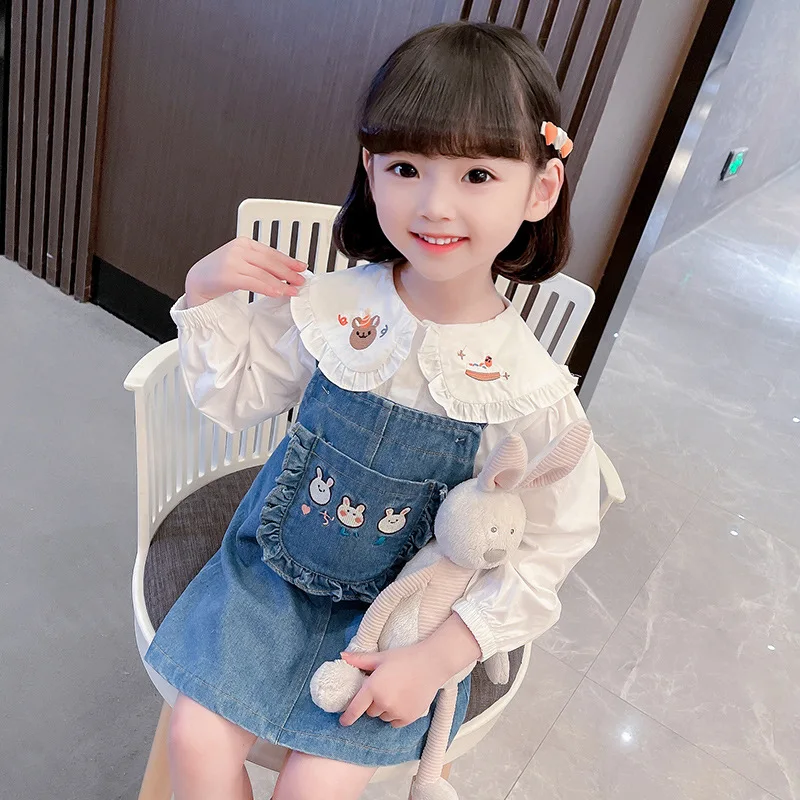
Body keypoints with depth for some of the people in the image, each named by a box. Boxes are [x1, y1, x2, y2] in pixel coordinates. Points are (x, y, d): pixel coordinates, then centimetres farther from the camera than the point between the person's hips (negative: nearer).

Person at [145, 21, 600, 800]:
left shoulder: (532, 391, -19)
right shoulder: (327, 306, -13)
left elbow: (544, 552, -10)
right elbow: (235, 396, 2)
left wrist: (437, 657, -17)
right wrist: (206, 295, -14)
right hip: (275, 567, 2)